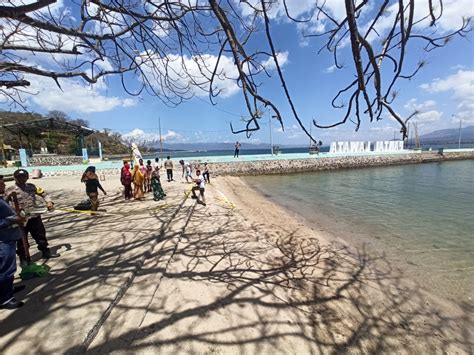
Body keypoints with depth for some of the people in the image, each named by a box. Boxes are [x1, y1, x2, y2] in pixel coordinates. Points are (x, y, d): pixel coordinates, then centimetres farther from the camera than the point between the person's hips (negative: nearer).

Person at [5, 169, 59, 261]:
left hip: (35, 217, 4)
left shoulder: (32, 187, 4)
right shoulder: (10, 190, -7)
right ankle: (22, 258, 27)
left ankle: (46, 252, 30)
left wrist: (49, 202, -6)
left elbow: (43, 194, 10)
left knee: (41, 235, 15)